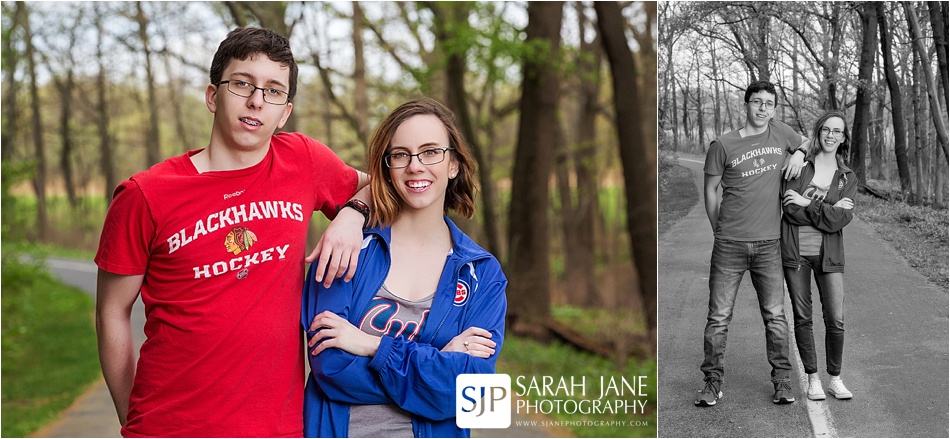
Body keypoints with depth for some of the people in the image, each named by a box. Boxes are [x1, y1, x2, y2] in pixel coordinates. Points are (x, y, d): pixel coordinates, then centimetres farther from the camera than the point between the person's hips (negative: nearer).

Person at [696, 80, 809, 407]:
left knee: (775, 316, 3)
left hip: (768, 245, 2)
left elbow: (805, 143, 27)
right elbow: (710, 190, 7)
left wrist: (799, 154, 4)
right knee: (719, 317, 0)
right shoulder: (723, 145, -2)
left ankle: (782, 380, 14)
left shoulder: (780, 133, 7)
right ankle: (712, 383, 9)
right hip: (729, 245, -2)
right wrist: (720, 232, 9)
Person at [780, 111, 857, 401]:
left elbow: (839, 221, -8)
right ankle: (812, 379, 16)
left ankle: (835, 379, 14)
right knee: (802, 317, 4)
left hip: (829, 254, 1)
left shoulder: (847, 178, 7)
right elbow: (789, 210, -8)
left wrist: (806, 203, -11)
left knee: (836, 319, -4)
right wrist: (828, 211, -12)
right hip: (795, 250, -1)